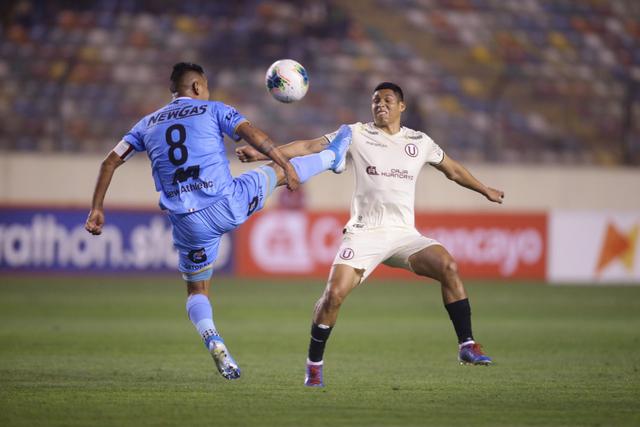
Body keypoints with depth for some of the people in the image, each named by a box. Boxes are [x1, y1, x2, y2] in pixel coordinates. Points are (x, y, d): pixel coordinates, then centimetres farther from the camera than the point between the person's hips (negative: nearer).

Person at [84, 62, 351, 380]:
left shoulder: (148, 124, 16)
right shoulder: (213, 110, 6)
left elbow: (111, 162, 12)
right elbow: (253, 135, -7)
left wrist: (97, 209, 15)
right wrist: (286, 165, -3)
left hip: (187, 221, 2)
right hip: (229, 205, -2)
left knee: (197, 290, 18)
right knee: (278, 170, 23)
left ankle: (213, 342, -10)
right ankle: (332, 156, 49)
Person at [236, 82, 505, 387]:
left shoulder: (420, 142, 14)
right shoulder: (357, 135, 7)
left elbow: (453, 170, 30)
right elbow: (309, 147, 2)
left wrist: (484, 190, 39)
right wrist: (263, 153, -6)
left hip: (404, 233, 2)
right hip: (364, 233, -2)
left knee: (448, 266, -23)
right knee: (334, 293, -19)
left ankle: (466, 345, -14)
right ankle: (314, 364, 1)